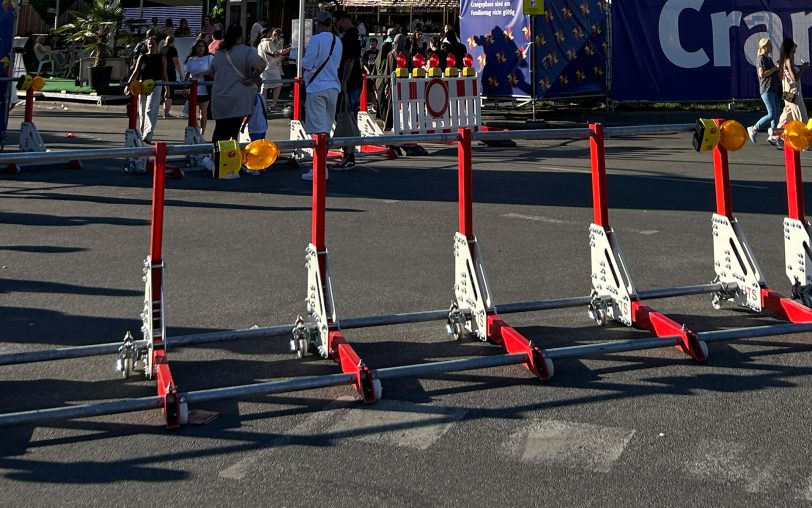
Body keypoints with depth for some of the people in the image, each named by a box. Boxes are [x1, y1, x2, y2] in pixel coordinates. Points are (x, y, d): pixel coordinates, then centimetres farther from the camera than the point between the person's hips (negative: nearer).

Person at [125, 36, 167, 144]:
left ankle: (147, 136, -22)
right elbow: (136, 72, 5)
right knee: (142, 112, 7)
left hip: (155, 85, -3)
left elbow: (164, 75, 8)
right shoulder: (142, 58, 10)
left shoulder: (161, 58, 7)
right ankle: (142, 134, 18)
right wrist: (129, 84, -7)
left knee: (151, 111, -16)